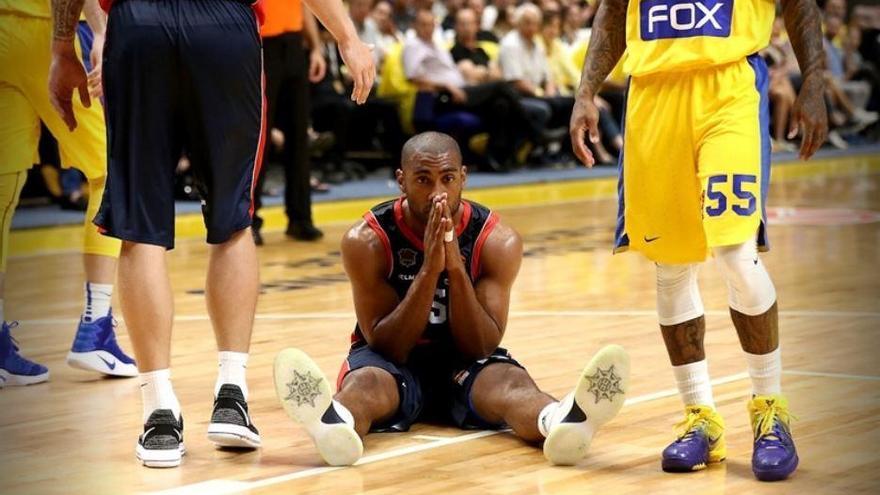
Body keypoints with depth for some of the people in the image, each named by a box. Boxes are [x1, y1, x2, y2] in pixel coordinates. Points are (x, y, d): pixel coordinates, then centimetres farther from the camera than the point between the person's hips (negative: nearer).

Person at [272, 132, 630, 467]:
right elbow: (386, 346, -19)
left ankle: (560, 421, -68)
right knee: (367, 382, -35)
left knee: (509, 381, -32)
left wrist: (456, 267, -30)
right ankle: (335, 424, -73)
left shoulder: (498, 242, -11)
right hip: (393, 362, -1)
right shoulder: (366, 241, -15)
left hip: (465, 365, 1)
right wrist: (429, 269, -31)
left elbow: (481, 347, -16)